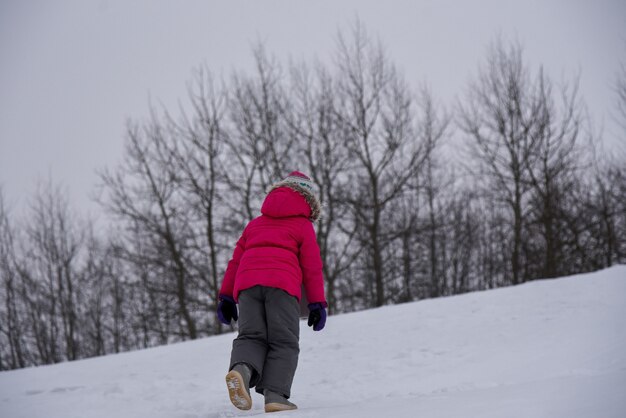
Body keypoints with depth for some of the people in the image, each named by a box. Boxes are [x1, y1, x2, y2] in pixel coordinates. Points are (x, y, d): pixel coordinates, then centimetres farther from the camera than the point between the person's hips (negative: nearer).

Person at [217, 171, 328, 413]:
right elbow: (312, 267, 9)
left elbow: (235, 260, 25)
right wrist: (317, 303, 9)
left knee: (251, 336, 3)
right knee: (284, 342, -2)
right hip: (282, 284, -4)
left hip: (247, 283, 4)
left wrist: (226, 296, 24)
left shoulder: (255, 223, 31)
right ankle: (275, 395, -19)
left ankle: (242, 368, -30)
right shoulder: (303, 226, 18)